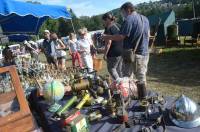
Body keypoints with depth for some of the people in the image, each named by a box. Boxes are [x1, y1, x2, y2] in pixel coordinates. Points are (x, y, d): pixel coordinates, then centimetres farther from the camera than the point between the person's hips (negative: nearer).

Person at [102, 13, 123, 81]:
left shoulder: (108, 28, -13)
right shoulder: (116, 26, 14)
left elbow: (108, 42, -19)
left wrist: (105, 54, -15)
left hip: (114, 52, -9)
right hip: (121, 50, 9)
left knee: (111, 68, 3)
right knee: (119, 69, 15)